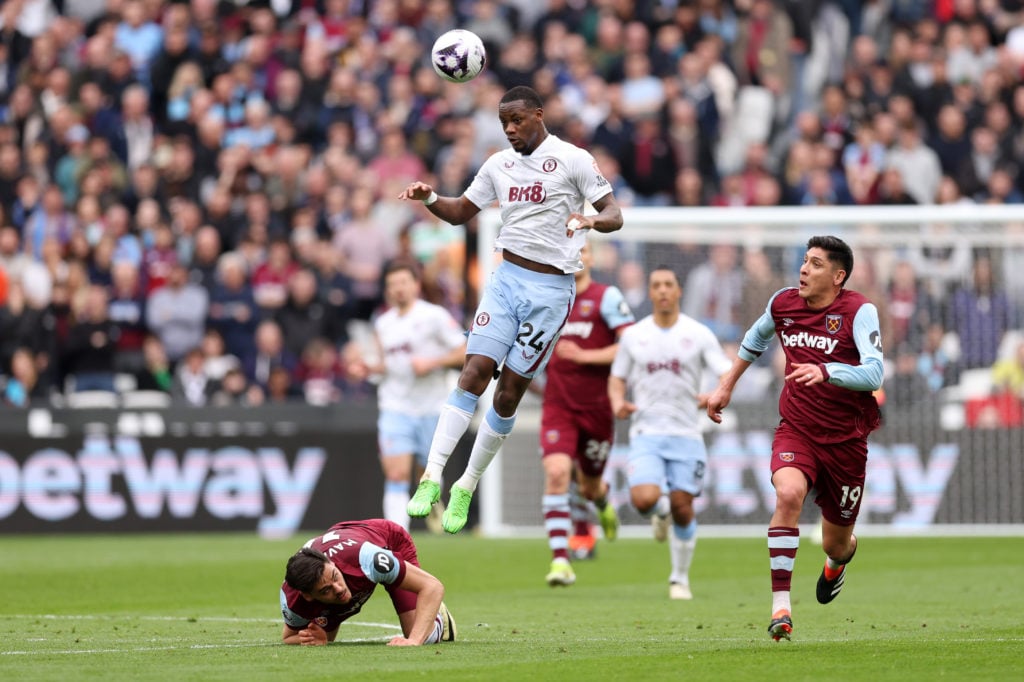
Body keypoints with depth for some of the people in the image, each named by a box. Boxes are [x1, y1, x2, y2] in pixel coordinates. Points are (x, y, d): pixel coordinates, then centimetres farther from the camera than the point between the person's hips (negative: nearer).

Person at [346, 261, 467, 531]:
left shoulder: (435, 316, -5)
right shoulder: (383, 324, 10)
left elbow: (464, 352, -6)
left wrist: (432, 363, -18)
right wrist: (368, 368, 2)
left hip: (431, 407, -2)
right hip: (395, 407, 2)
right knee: (396, 474, -12)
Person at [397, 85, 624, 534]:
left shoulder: (573, 160, -5)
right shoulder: (499, 164, 10)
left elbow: (614, 216, -7)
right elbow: (460, 212, 20)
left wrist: (591, 220, -30)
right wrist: (429, 199, -1)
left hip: (551, 288, -4)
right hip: (508, 277, 4)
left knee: (511, 388, -2)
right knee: (476, 368, -12)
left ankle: (467, 488, 8)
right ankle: (432, 477, -17)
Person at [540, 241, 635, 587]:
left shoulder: (606, 297, -7)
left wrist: (584, 356, -19)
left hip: (596, 407, -2)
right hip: (558, 406, 2)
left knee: (589, 486, 12)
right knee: (556, 472, -20)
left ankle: (602, 500, 53)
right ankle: (560, 560, -21)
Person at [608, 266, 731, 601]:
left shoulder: (699, 334, 2)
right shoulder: (633, 335, 7)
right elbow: (617, 378, 16)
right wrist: (618, 403, -6)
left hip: (686, 434, 0)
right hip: (646, 433, 0)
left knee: (682, 507, -1)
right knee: (644, 499, -21)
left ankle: (680, 578, 18)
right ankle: (660, 511, 18)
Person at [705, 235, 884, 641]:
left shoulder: (859, 311, -14)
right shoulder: (783, 303, 1)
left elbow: (874, 373, -26)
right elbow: (755, 338, 24)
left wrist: (825, 372, -41)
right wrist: (726, 386, 24)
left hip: (845, 438, -2)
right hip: (796, 429, 2)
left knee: (836, 543, 12)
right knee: (788, 494, -31)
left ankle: (838, 561, 54)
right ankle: (780, 607, -31)